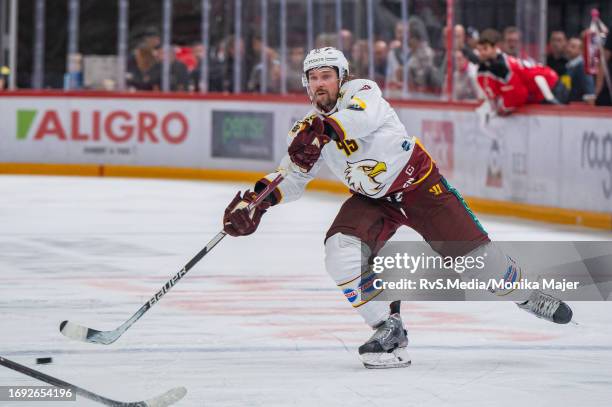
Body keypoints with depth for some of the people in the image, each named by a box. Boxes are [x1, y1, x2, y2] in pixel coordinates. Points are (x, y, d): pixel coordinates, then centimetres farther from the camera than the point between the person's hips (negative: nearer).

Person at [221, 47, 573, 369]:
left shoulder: (362, 91, -19)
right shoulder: (309, 127, -3)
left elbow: (364, 117, -43)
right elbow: (294, 177, 2)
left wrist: (325, 128, -62)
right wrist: (260, 198, -18)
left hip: (419, 183, -4)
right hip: (372, 199, 5)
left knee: (472, 252, -5)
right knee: (342, 251, -21)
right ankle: (389, 330, -11)